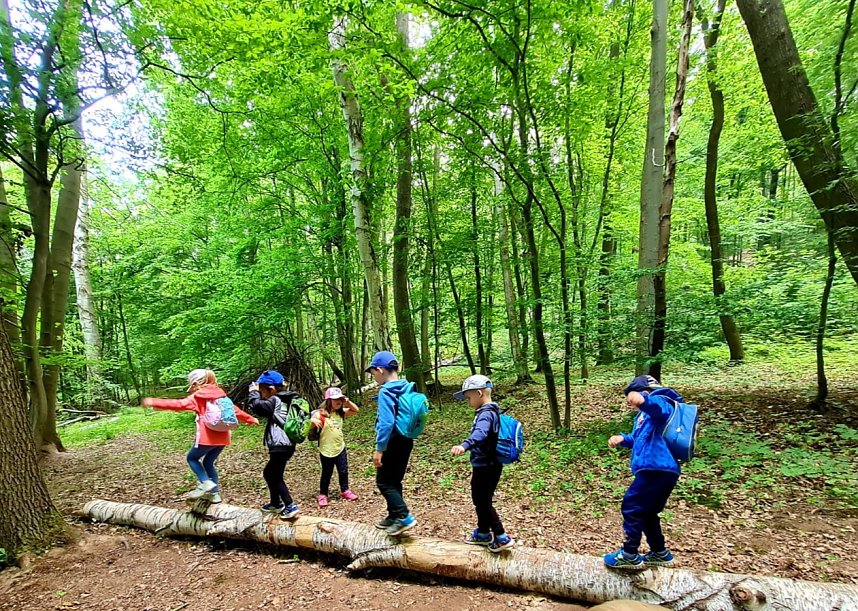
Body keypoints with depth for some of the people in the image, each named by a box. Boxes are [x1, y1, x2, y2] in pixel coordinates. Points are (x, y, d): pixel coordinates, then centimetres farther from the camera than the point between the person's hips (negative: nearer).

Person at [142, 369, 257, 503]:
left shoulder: (197, 397, -3)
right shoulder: (221, 395, 15)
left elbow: (179, 404, -14)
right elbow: (234, 410, 21)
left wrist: (154, 402, -11)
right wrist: (251, 419, 31)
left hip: (208, 437, -6)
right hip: (223, 437, 7)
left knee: (192, 458, 16)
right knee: (209, 462, 21)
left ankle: (205, 483, -2)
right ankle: (215, 493, 21)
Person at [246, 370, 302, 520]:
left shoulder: (275, 401, -13)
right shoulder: (284, 400, 14)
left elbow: (255, 405, -24)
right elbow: (264, 411, 23)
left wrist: (254, 392, -7)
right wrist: (257, 393, 15)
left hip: (280, 446, -10)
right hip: (284, 445, 10)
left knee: (276, 477, 1)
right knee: (269, 472, 22)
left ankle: (291, 506, 1)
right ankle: (276, 503, 33)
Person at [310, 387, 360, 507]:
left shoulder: (341, 412, 1)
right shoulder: (321, 413, -16)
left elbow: (356, 410, 7)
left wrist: (348, 401, -8)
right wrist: (313, 420, -43)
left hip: (340, 448, 5)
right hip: (326, 450, -5)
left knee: (343, 471, 13)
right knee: (326, 474, 8)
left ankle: (345, 491, 31)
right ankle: (323, 495, 25)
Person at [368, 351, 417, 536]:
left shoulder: (386, 392, -19)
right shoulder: (406, 388, 5)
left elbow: (386, 423, -26)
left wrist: (379, 449, -21)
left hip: (393, 443, -8)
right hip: (406, 441, 8)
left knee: (384, 482, 4)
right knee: (394, 480, 19)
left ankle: (405, 517, -2)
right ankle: (394, 516, 28)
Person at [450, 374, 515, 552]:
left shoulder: (486, 414, -22)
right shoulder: (492, 411, 10)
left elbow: (480, 433, -44)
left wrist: (464, 446, -59)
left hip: (485, 467, -10)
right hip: (490, 465, 10)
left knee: (483, 502, 1)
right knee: (480, 500, 21)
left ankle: (502, 538, 8)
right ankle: (483, 533, 35)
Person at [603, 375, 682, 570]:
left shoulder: (660, 402, -6)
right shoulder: (645, 414, 25)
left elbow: (659, 407, -33)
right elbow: (639, 440, 26)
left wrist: (643, 400, -56)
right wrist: (622, 439, 5)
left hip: (658, 469, -10)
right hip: (659, 470, 10)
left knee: (631, 506, -3)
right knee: (646, 512, 21)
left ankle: (630, 556, 5)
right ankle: (660, 553, 34)